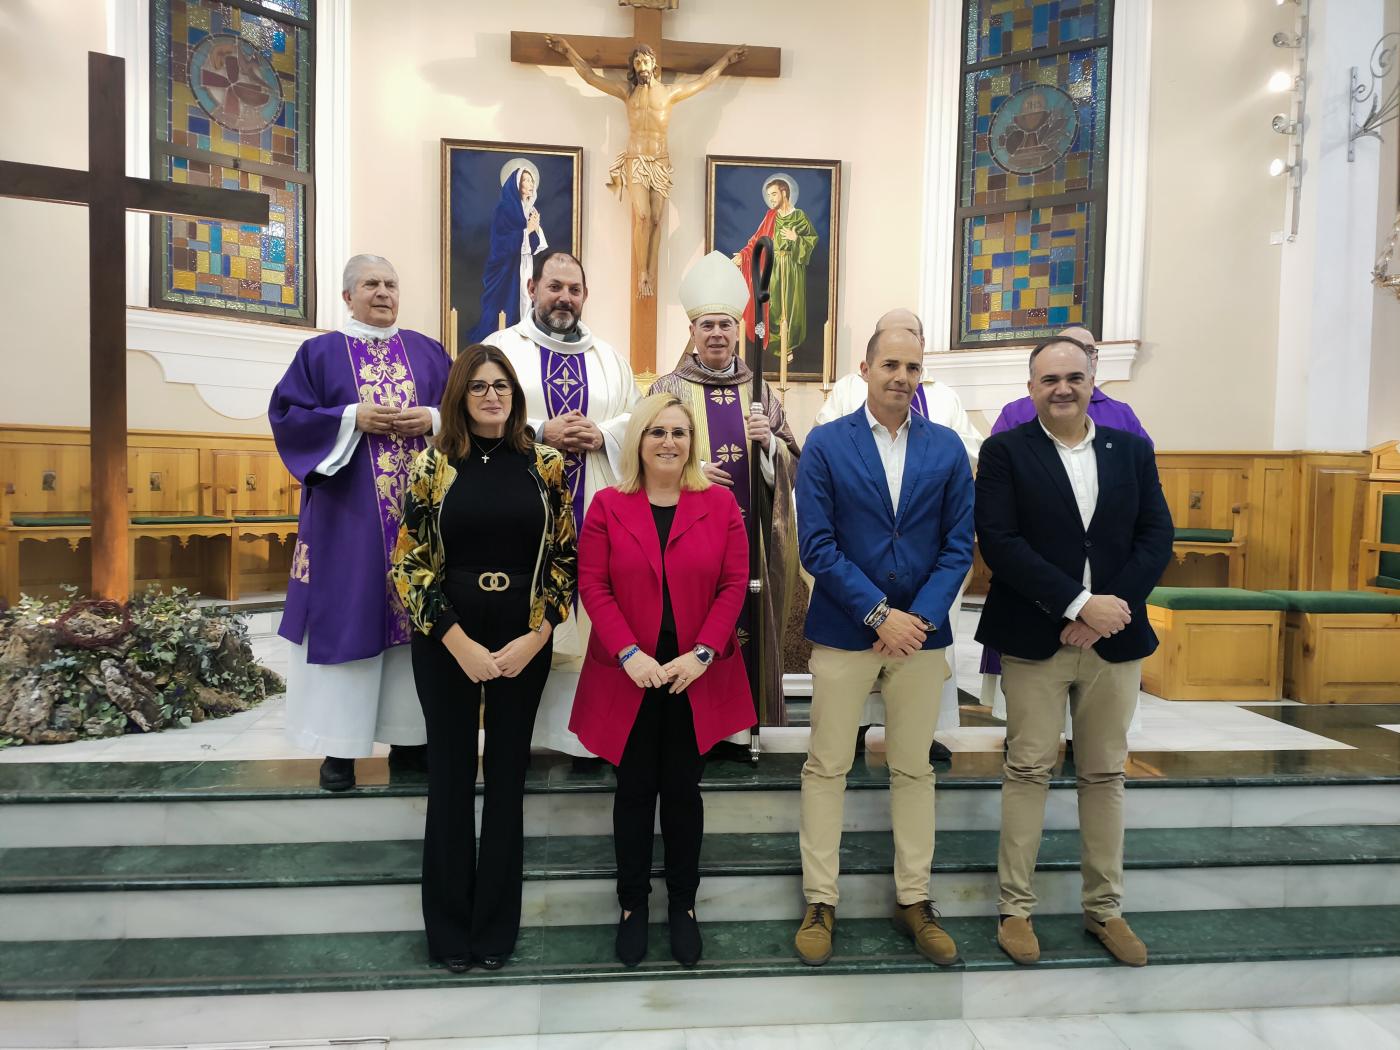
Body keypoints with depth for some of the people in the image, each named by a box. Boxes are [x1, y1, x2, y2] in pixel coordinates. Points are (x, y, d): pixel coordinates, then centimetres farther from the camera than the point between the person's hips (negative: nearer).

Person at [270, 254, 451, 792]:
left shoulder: (429, 352, 13)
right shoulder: (319, 354, 6)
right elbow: (286, 415, -2)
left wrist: (432, 419, -10)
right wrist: (353, 418, -13)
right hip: (347, 513, -2)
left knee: (414, 613, 4)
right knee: (348, 616, -1)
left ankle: (408, 736, 15)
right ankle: (340, 745, 9)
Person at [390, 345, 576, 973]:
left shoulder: (545, 466, 2)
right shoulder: (432, 465, -1)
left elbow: (566, 558, 3)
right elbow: (409, 564, -4)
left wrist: (534, 638, -8)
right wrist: (460, 645, -10)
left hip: (524, 642, 1)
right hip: (446, 641, -1)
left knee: (507, 778, 9)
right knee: (450, 778, 8)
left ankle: (496, 926, 26)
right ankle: (449, 928, 25)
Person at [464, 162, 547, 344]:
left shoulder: (530, 209, 14)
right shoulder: (505, 209, -9)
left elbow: (536, 243, 15)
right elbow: (504, 241, -16)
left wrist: (536, 228, -5)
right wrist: (527, 230, -13)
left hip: (526, 266, 7)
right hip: (507, 268, -7)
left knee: (525, 304, 5)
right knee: (506, 307, -8)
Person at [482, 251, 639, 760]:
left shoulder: (610, 358, 18)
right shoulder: (500, 348, 7)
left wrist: (601, 436, -8)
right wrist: (540, 432, -14)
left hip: (594, 513, 3)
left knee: (589, 614, 1)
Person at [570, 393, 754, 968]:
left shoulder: (720, 504, 1)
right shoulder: (608, 505, 1)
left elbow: (734, 585, -2)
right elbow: (593, 585, -4)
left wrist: (702, 653, -11)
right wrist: (629, 653, -14)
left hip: (695, 676, 0)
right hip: (630, 676, 0)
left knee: (682, 790, 10)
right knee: (634, 790, 10)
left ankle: (683, 904, 27)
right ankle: (632, 904, 27)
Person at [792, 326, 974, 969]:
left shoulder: (947, 449, 4)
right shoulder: (825, 445, -3)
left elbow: (958, 545, 2)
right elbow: (817, 545, -9)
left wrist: (918, 616, -11)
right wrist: (879, 614, -14)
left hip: (920, 629, 2)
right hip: (843, 629, -2)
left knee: (914, 769, 12)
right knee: (827, 768, 5)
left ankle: (913, 901, 27)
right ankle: (819, 903, 20)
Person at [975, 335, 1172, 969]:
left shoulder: (1132, 450, 9)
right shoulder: (1004, 452, -2)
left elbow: (1156, 538, 3)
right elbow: (999, 542, -12)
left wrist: (1111, 610, -11)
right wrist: (1081, 604, -17)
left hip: (1114, 638, 4)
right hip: (1034, 638, -3)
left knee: (1105, 775, 12)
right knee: (1027, 771, 3)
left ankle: (1104, 908, 26)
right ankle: (1016, 908, 16)